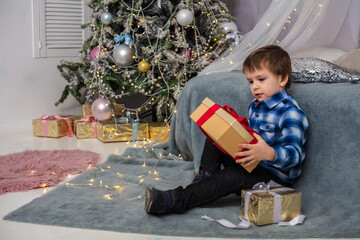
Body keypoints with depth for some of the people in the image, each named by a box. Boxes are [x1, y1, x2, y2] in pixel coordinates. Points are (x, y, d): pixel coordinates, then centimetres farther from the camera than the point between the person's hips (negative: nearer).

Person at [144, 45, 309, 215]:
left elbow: (295, 154, -28)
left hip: (275, 176, -9)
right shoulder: (255, 106, 10)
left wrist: (269, 153, -47)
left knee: (230, 177, -33)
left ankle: (176, 201, -35)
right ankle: (205, 177, -7)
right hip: (252, 164, 9)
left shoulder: (291, 113, -19)